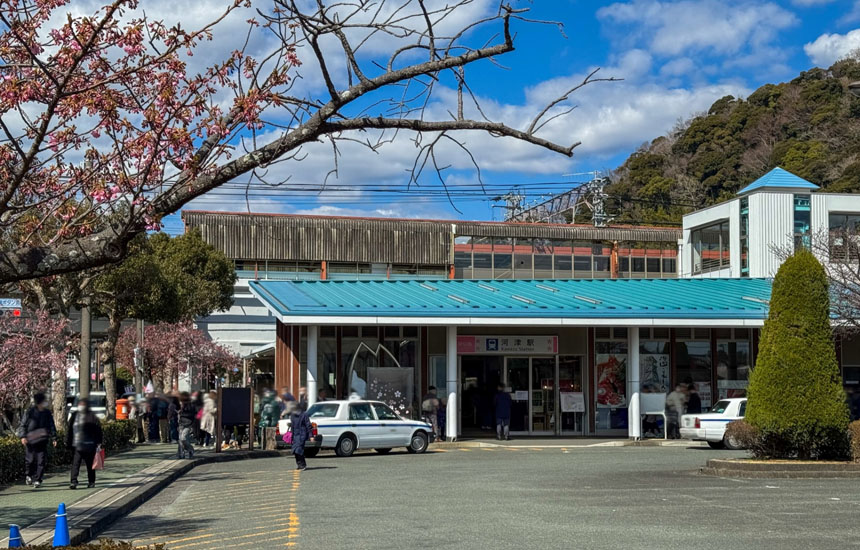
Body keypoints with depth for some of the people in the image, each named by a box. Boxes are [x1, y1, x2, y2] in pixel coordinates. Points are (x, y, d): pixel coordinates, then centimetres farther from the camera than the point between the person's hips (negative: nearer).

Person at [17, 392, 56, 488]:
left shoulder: (47, 413, 6)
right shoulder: (30, 412, -4)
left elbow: (52, 426, 12)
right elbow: (23, 425, -1)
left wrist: (53, 437, 3)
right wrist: (23, 436, -12)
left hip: (42, 441, 2)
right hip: (30, 441, -2)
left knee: (41, 461, -5)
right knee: (31, 460, 5)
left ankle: (37, 480, 1)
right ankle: (29, 476, 32)